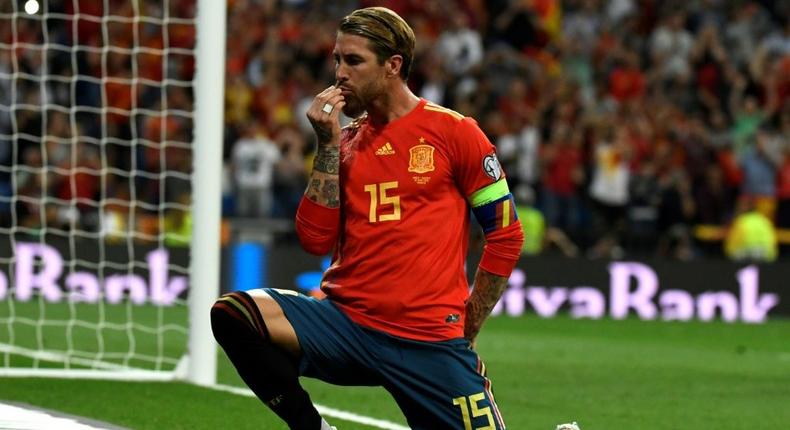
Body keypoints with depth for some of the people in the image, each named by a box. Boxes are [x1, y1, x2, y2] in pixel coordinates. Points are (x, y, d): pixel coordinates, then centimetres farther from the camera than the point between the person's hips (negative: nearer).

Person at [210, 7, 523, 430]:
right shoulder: (345, 142, 13)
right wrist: (328, 144, -2)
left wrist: (464, 332, 4)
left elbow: (506, 235, 4)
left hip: (430, 341, -3)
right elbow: (315, 239, 2)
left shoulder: (454, 132, 2)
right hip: (347, 322, 3)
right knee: (232, 313, -21)